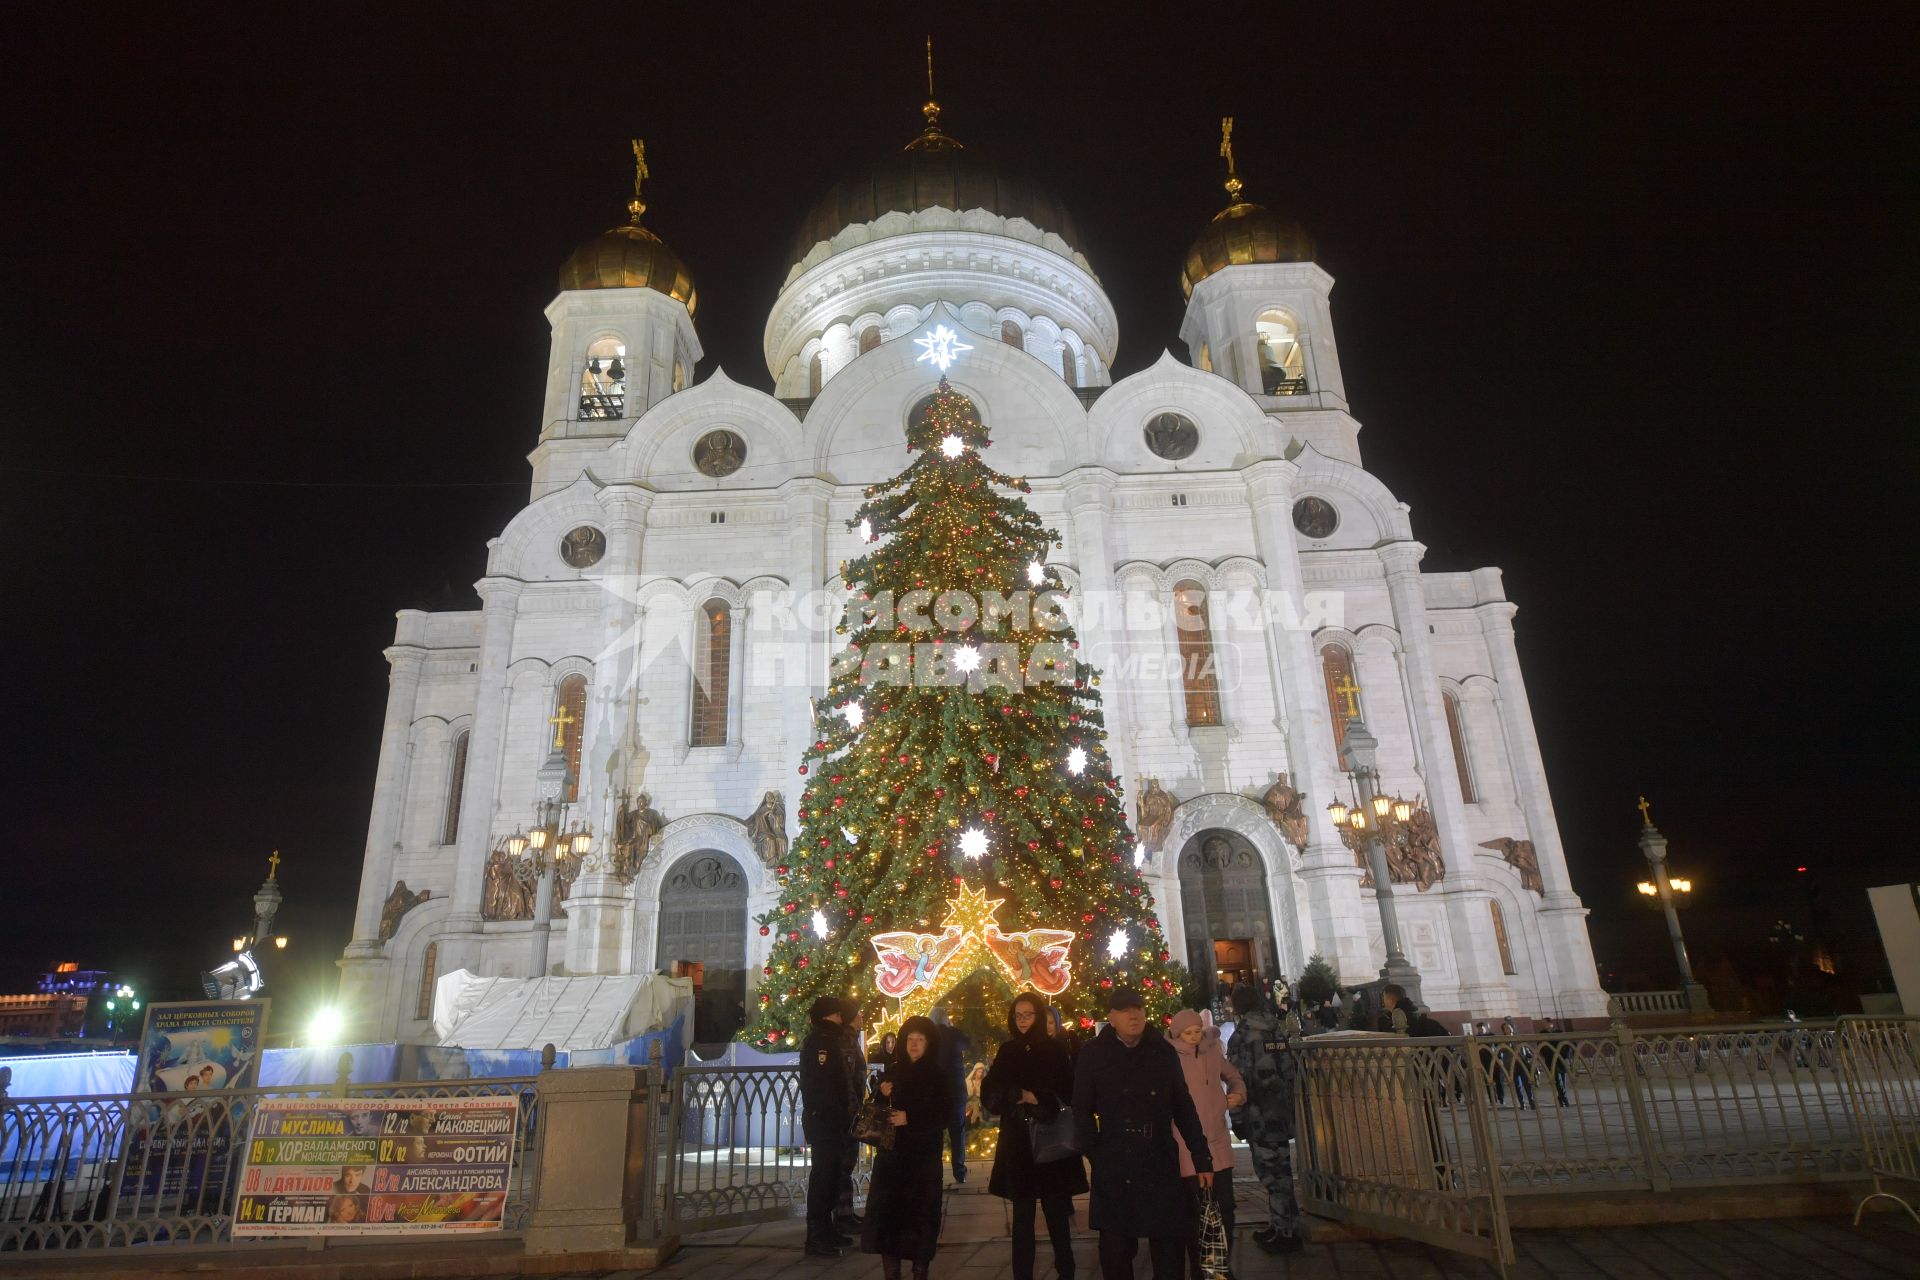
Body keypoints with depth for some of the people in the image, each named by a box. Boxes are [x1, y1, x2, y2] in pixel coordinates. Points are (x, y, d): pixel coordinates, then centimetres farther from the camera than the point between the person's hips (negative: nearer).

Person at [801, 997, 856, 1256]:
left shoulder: (831, 1040, 16)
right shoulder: (819, 1041, -14)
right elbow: (820, 1084, -23)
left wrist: (845, 1114, 12)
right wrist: (838, 1114, -22)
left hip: (832, 1120, 10)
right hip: (822, 1119, -10)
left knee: (830, 1174, 15)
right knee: (823, 1174, -5)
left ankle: (825, 1230, 25)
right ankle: (816, 1238, 1)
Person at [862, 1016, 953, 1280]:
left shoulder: (939, 1075, -3)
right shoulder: (892, 1071, 6)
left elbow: (946, 1117, -7)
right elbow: (879, 1113, 12)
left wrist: (910, 1118, -15)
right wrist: (883, 1097, -10)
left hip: (924, 1155, -3)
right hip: (892, 1152, 3)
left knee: (920, 1211, 0)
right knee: (887, 1208, -2)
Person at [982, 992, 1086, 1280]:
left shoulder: (1055, 1049, -1)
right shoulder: (1008, 1051, 7)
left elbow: (1068, 1093, -5)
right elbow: (989, 1092, 3)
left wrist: (1039, 1099, -17)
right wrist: (1015, 1098, -12)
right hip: (1017, 1143, 2)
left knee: (1057, 1212, 0)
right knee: (1022, 1215, 3)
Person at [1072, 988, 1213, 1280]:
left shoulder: (1163, 1052, 3)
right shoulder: (1093, 1055, -3)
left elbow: (1184, 1108, 7)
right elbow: (1082, 1111, -1)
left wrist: (1202, 1158, 6)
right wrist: (1095, 1154, -11)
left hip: (1161, 1166, 1)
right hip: (1113, 1171, -1)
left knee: (1171, 1244, 5)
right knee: (1116, 1249, 9)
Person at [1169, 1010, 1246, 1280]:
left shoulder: (1213, 1052, 2)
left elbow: (1234, 1077, 19)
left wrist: (1238, 1094, 0)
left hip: (1218, 1145, 4)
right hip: (1186, 1149, -4)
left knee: (1226, 1213, 10)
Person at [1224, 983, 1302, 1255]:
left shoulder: (1242, 1035, -15)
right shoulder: (1276, 1028, 6)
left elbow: (1240, 1080, -16)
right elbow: (1292, 1069, 10)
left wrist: (1237, 1118, -9)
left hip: (1260, 1114, -8)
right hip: (1282, 1110, 8)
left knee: (1272, 1172, 0)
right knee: (1279, 1169, 17)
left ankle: (1287, 1233, 5)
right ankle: (1280, 1225, 28)